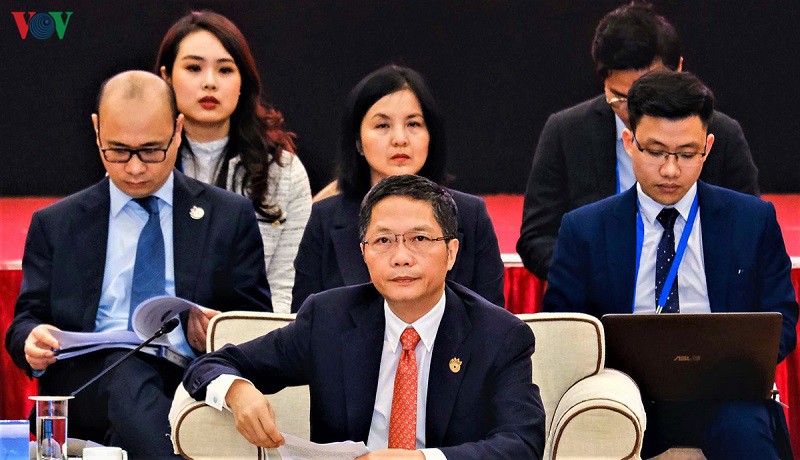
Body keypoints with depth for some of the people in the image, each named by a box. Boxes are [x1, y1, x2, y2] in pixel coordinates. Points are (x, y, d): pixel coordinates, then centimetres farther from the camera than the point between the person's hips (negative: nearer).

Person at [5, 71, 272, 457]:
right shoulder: (55, 225, 20)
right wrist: (33, 341, -9)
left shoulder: (231, 217, 17)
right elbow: (26, 322, 17)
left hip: (191, 380, -1)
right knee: (124, 370, -37)